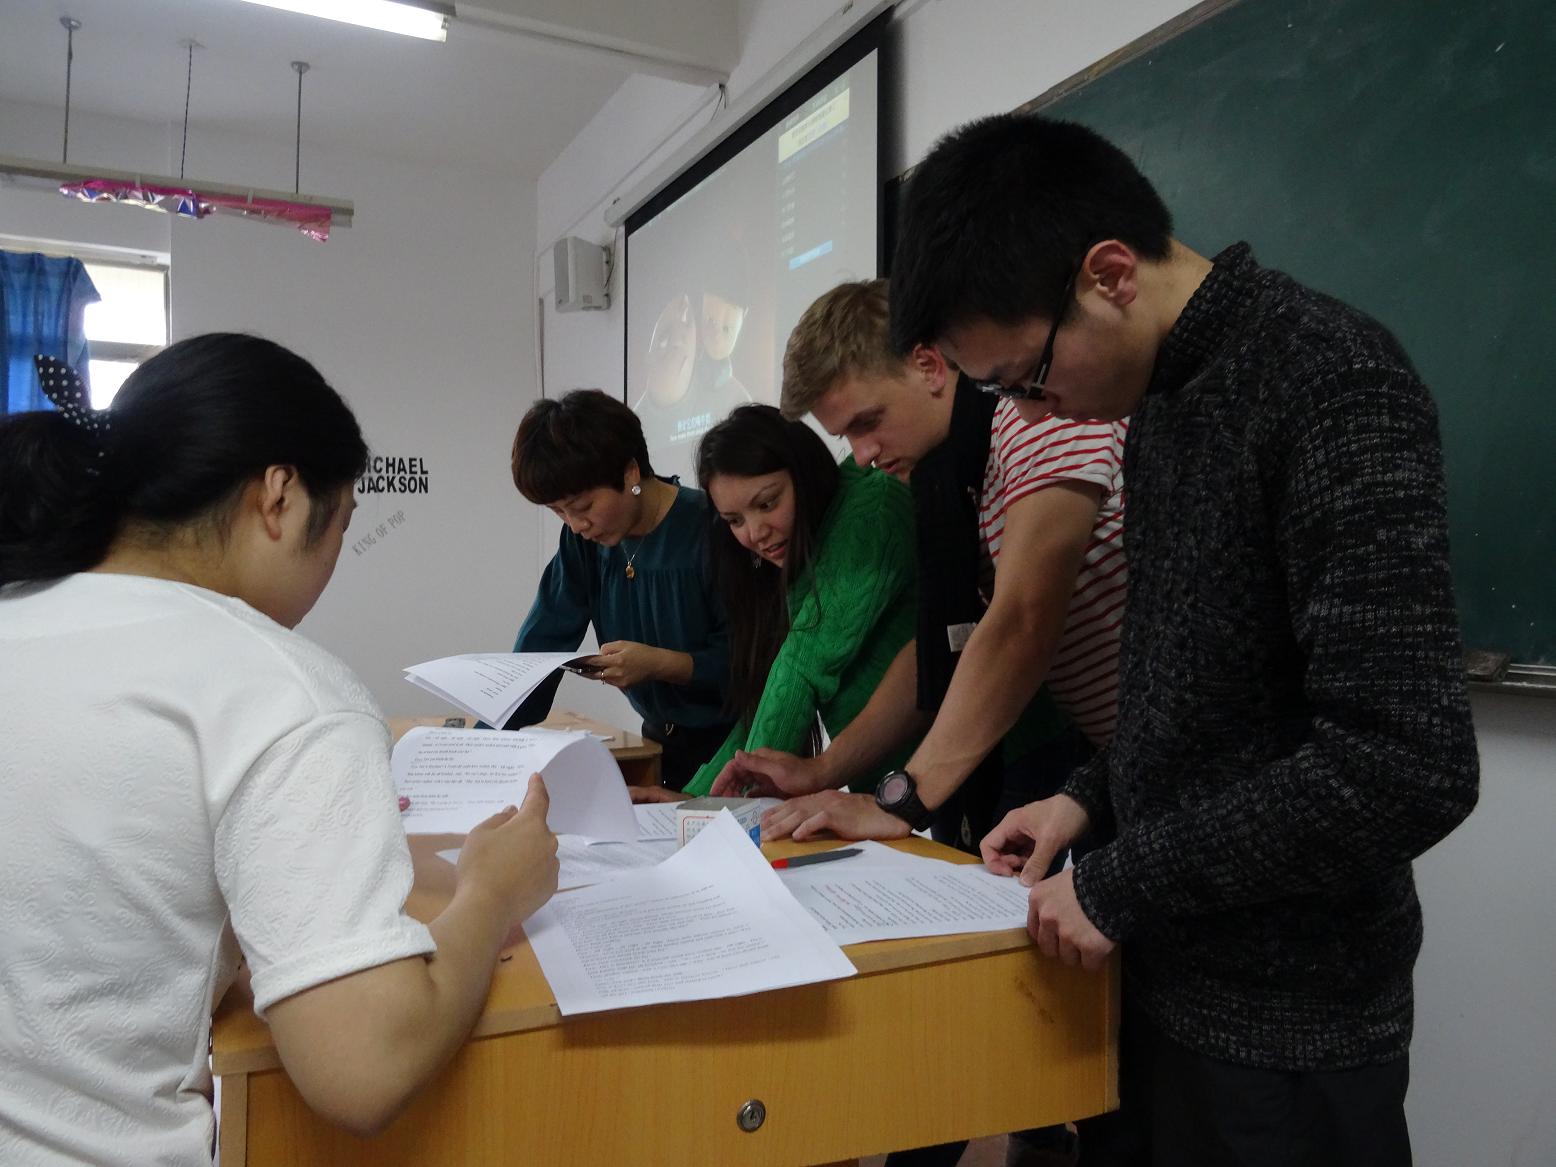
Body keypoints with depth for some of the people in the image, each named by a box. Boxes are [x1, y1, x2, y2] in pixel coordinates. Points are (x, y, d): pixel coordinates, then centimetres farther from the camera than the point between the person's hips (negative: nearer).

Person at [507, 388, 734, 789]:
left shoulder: (710, 532, -19)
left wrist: (660, 663, -28)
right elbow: (541, 644, -3)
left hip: (736, 745, -5)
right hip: (664, 742, 5)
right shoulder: (584, 539, -1)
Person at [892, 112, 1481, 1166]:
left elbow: (1408, 764, -27)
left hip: (1282, 1019, -7)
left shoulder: (1334, 387, -20)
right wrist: (1093, 799, 3)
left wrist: (1120, 887, -19)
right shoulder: (1161, 395, 6)